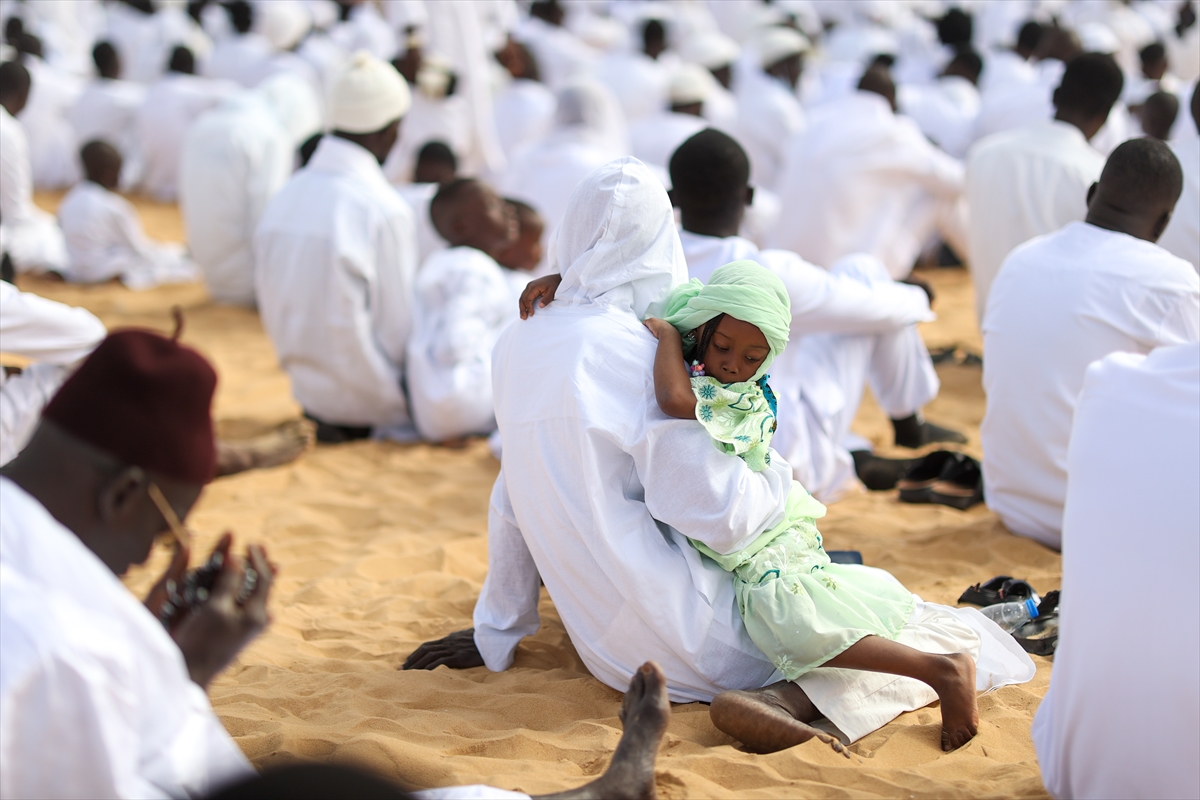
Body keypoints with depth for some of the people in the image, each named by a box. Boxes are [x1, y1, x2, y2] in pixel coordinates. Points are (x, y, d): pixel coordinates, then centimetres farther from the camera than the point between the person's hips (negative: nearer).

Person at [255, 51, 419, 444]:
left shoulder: (284, 198, -1)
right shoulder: (384, 210, -22)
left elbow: (271, 312, 7)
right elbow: (400, 328, -14)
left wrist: (306, 376, 18)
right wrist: (398, 411, 1)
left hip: (308, 389, 7)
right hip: (366, 406, -7)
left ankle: (322, 419, 9)